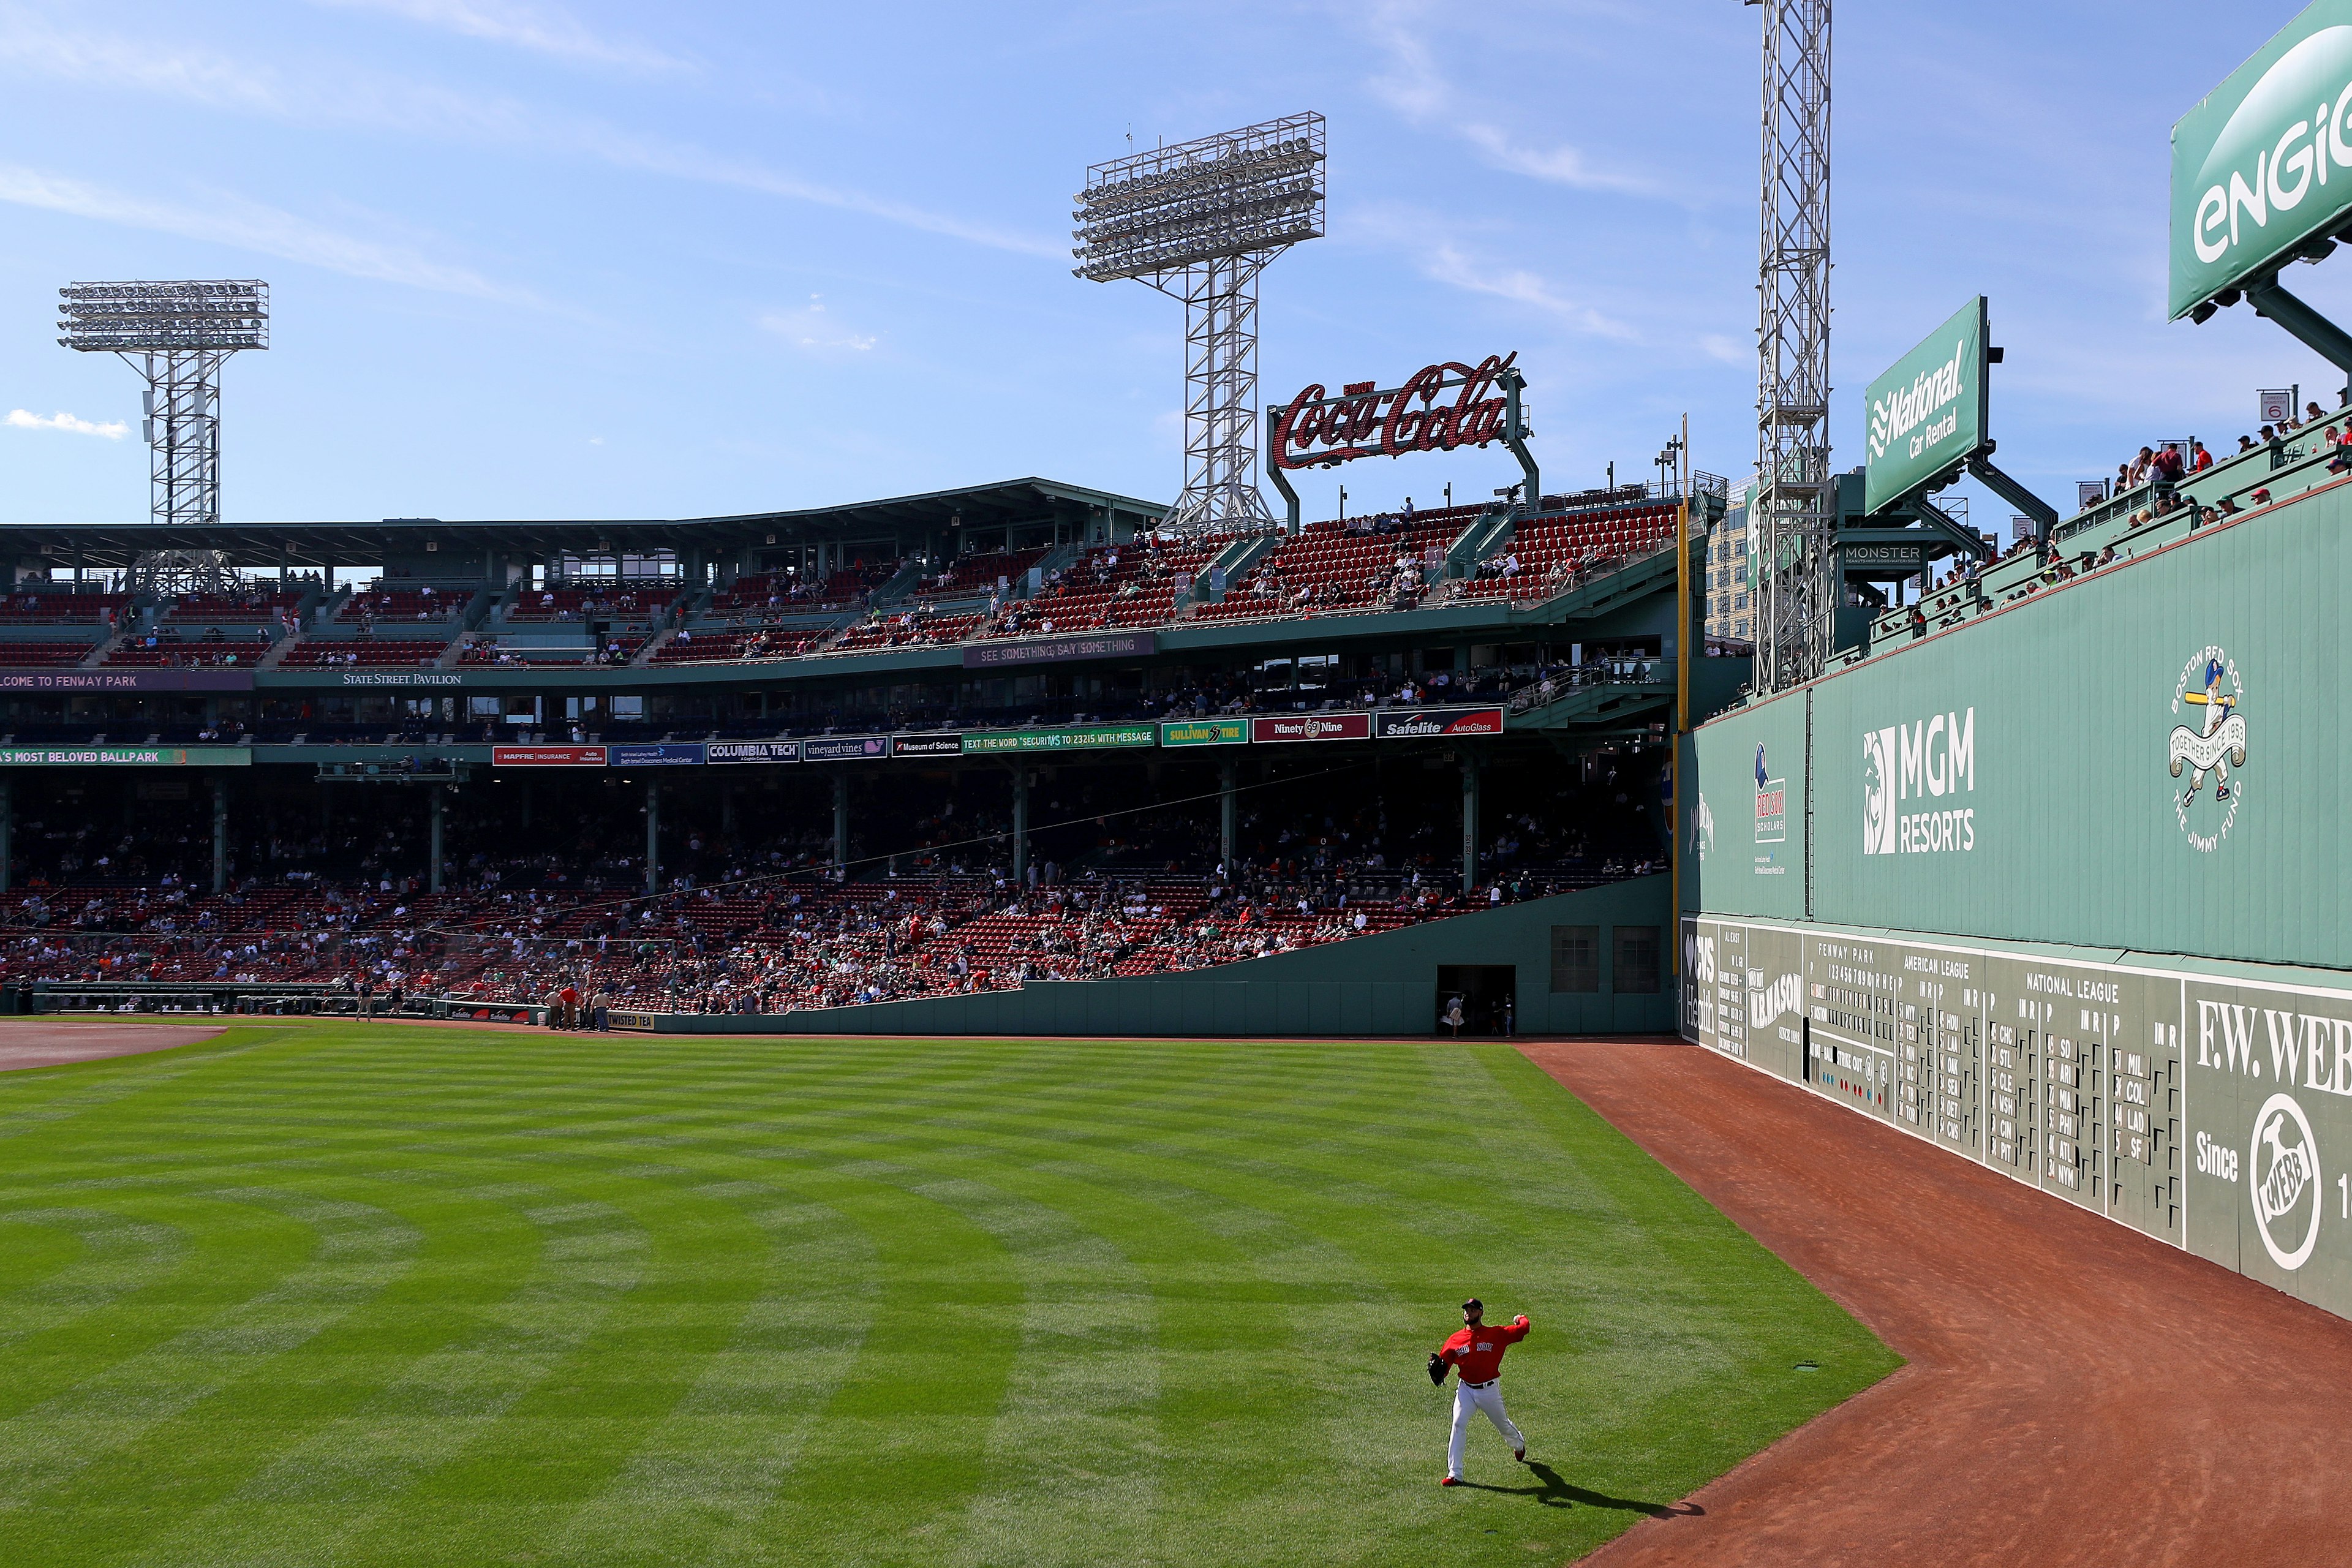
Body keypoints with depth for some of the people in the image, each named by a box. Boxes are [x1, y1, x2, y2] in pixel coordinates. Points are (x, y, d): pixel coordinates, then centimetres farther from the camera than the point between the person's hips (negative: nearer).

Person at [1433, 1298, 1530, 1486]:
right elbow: (1443, 1363, 1)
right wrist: (1436, 1368, -21)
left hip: (1490, 1390, -1)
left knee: (1502, 1424, 17)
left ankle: (1519, 1445, 54)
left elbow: (1523, 1329, -8)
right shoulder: (1456, 1339, 0)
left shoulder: (1496, 1335, -6)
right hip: (1465, 1390, 1)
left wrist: (1521, 1319, 13)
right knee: (1458, 1425, -15)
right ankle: (1454, 1474, -13)